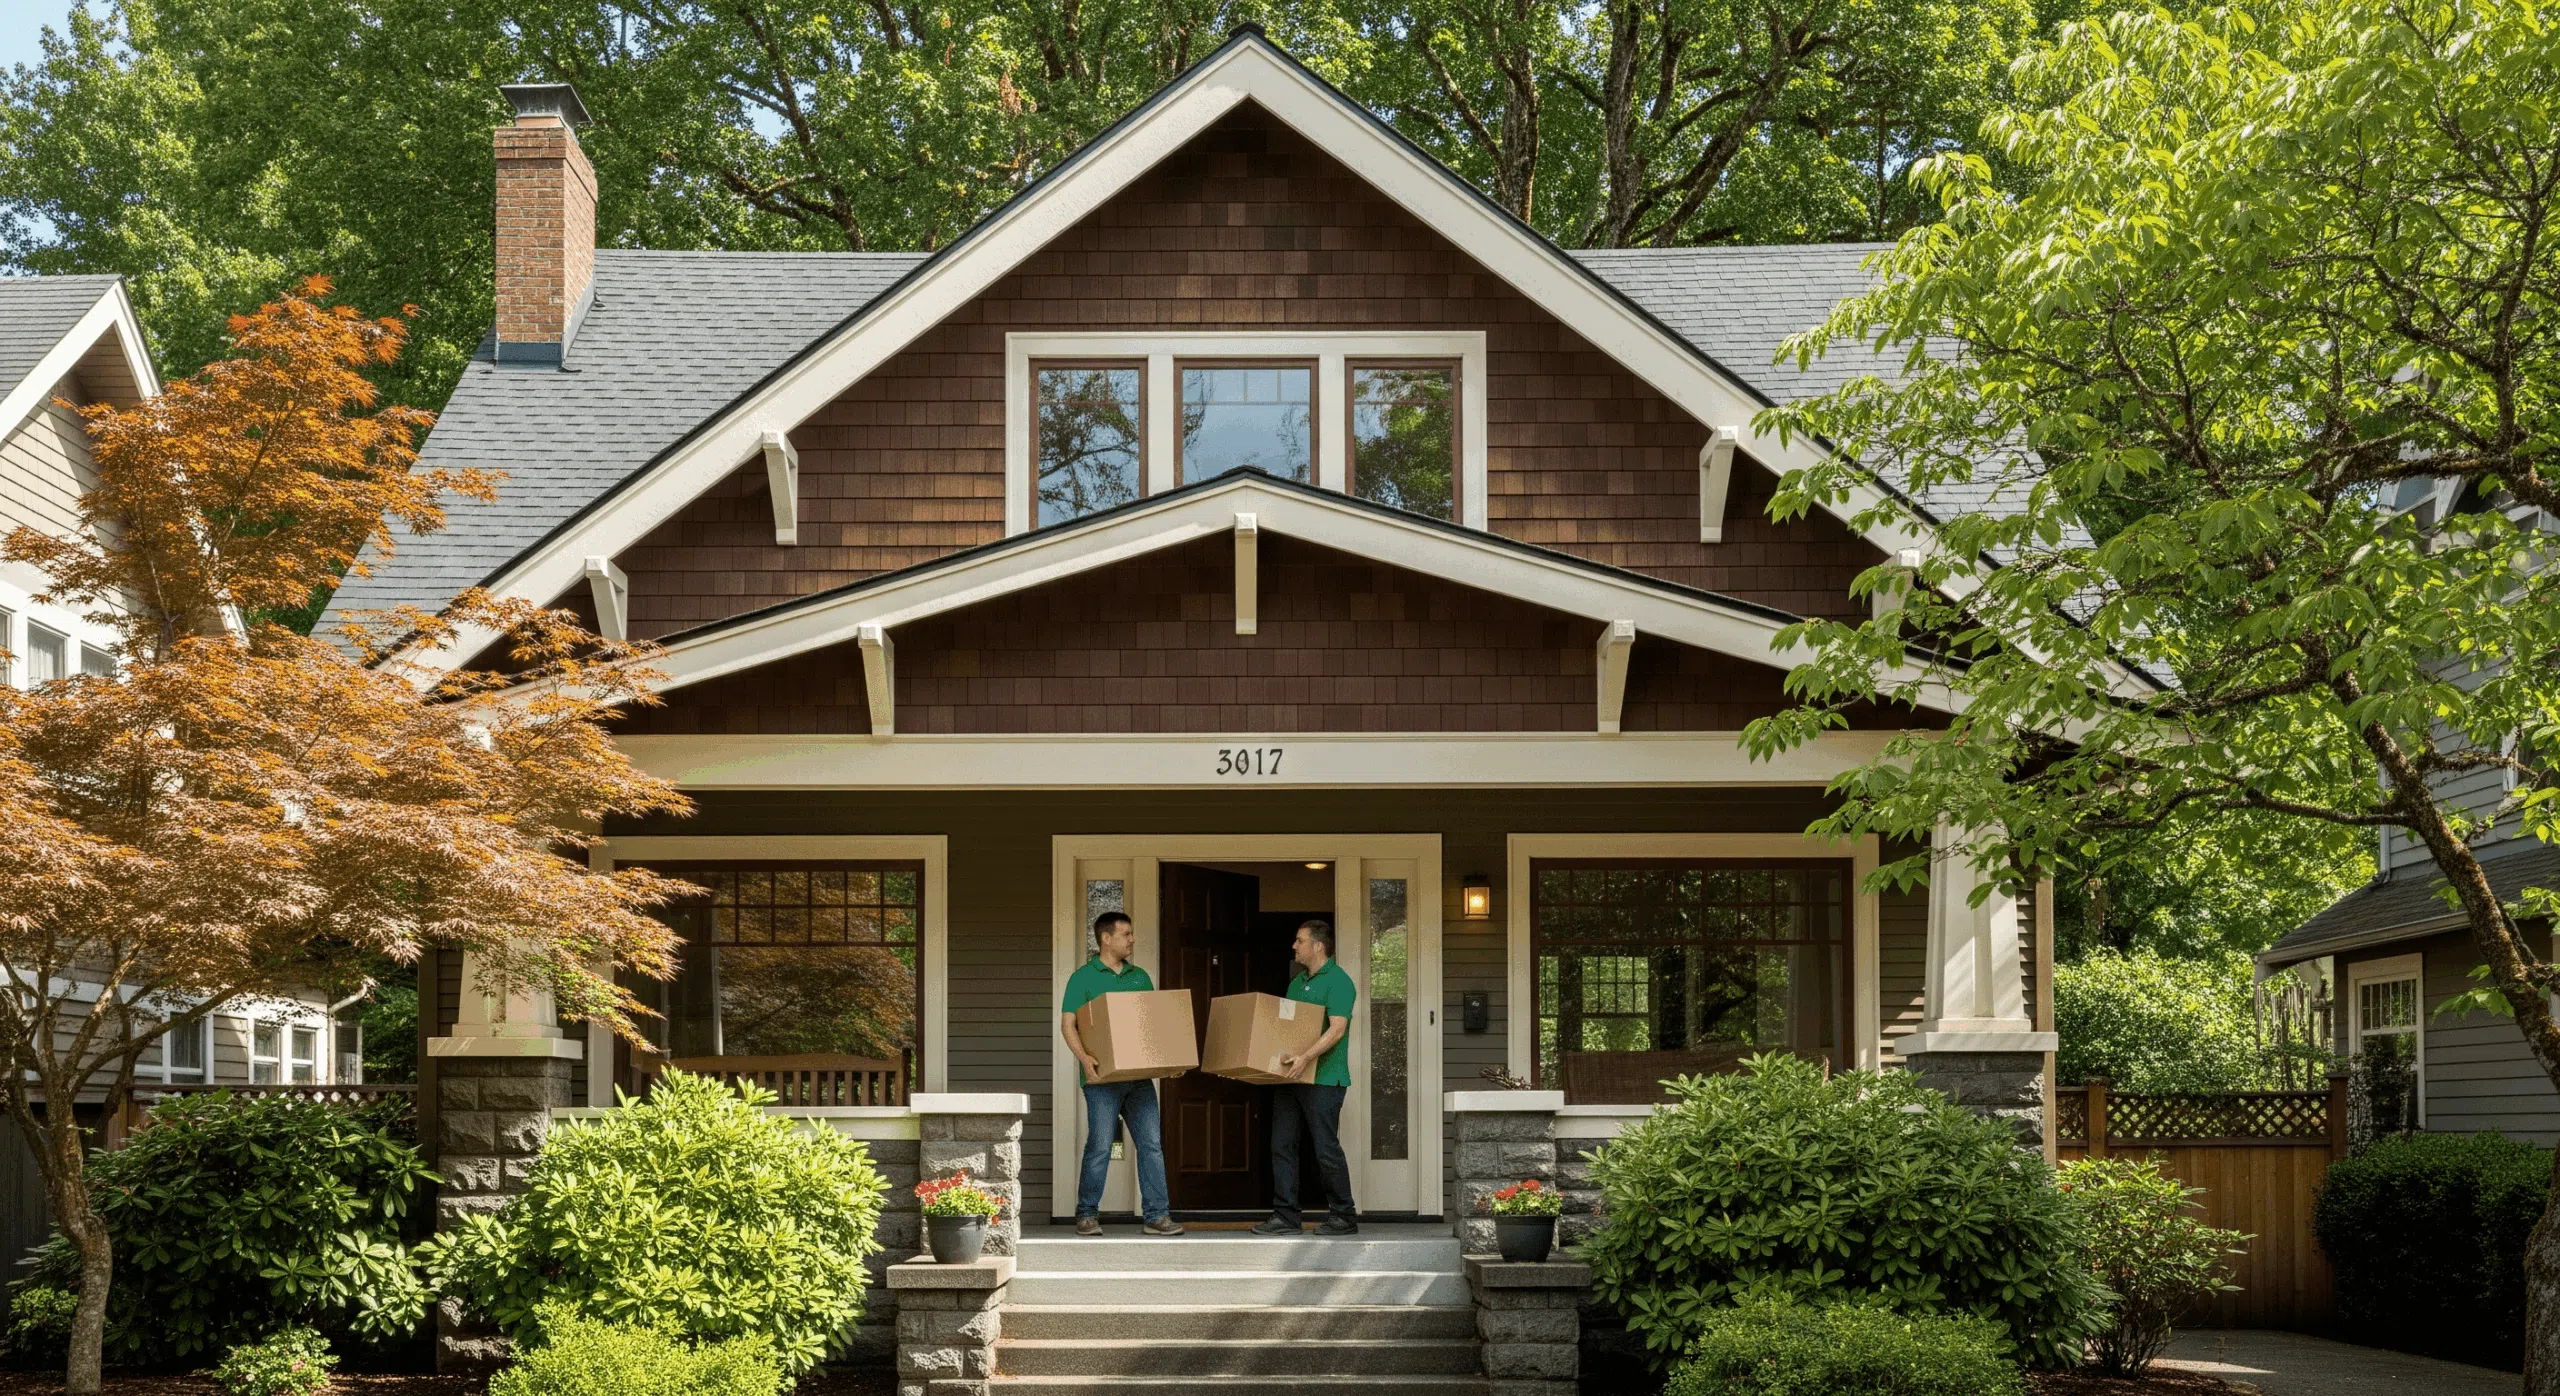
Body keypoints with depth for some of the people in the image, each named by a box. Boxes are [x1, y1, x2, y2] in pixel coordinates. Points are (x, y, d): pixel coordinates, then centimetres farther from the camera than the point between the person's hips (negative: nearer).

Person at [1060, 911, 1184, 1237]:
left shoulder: (1140, 977, 16)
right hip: (1103, 1077, -5)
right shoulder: (1084, 977, 0)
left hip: (1139, 1075, 5)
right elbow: (1068, 1023, -6)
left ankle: (1157, 1216, 2)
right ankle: (1087, 1215, 8)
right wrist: (1084, 1056, -23)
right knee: (1100, 1147, -5)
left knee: (1151, 1144, 0)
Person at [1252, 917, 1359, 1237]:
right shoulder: (1298, 982, 18)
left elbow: (1337, 1029, -21)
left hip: (1323, 1079, -9)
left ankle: (1344, 1216, 7)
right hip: (1290, 1078, 9)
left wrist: (1305, 1057, -31)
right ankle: (1285, 1217, 7)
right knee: (1282, 1145, 4)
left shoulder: (1337, 981, -10)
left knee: (1326, 1148, -4)